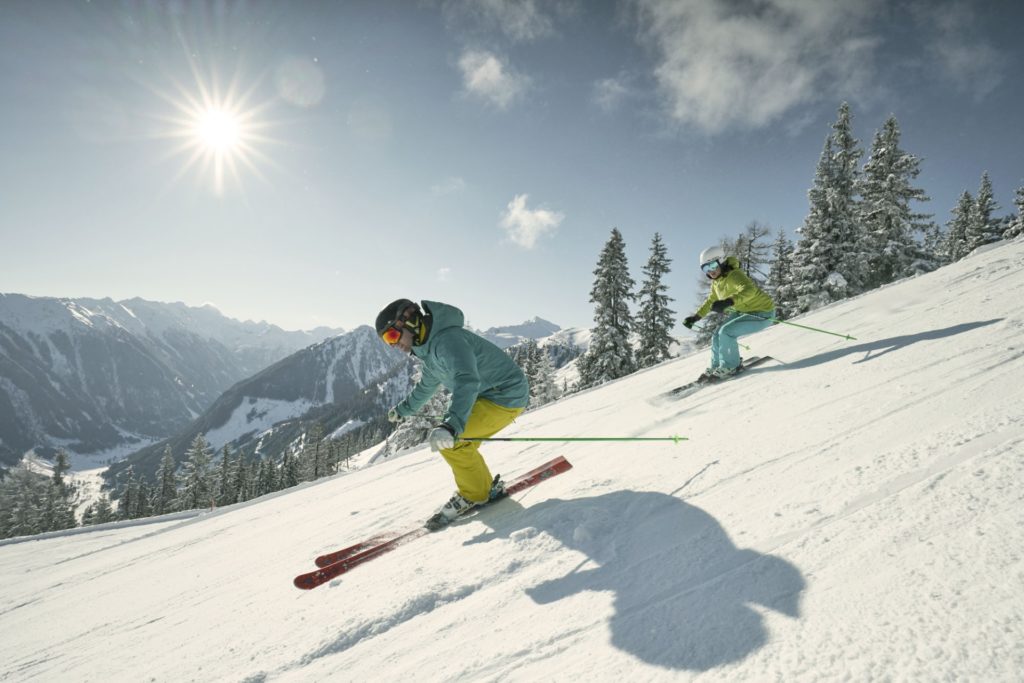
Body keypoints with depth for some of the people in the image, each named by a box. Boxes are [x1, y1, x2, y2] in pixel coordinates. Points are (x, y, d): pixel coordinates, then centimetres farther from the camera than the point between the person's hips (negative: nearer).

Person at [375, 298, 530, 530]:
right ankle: (487, 488, 27)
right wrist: (403, 409, 43)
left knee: (448, 439, -17)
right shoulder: (430, 348, 10)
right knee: (458, 443, 13)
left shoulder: (448, 339, -24)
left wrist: (451, 425, -54)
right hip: (487, 395, 10)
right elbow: (427, 385, 29)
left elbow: (467, 381, -41)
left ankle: (473, 495, 2)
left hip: (507, 396, -10)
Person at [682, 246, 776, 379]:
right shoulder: (716, 282, 1)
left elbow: (749, 290, -47)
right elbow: (711, 301, 19)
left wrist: (728, 302, -61)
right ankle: (716, 367, 24)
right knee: (717, 337, 4)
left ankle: (730, 367, -4)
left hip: (762, 314, -9)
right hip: (742, 311, 9)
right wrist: (696, 317, 16)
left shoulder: (734, 275, -26)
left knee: (726, 332, -22)